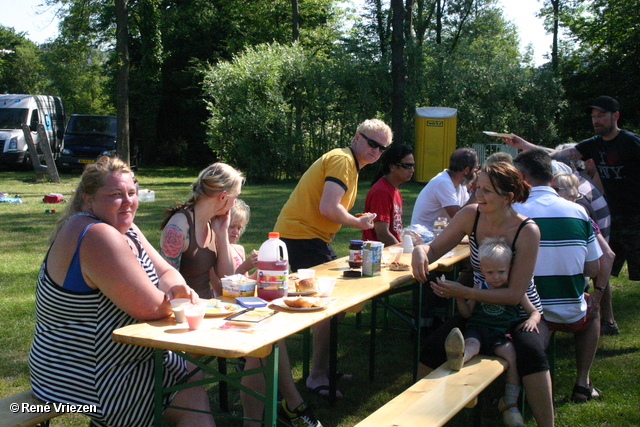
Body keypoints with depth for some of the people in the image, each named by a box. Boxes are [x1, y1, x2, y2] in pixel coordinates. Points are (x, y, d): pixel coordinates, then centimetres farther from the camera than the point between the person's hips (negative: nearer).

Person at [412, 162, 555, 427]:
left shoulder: (527, 231, -19)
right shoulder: (471, 215, -7)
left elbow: (515, 294, -20)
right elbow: (435, 249, -1)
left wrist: (464, 293, -30)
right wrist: (420, 251, -26)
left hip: (521, 316, -3)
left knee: (530, 350, -35)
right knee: (433, 347, -20)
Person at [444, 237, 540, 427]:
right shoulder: (479, 289, 15)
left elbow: (534, 311, 16)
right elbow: (467, 313, 16)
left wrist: (532, 320, -8)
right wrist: (459, 299, -3)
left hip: (502, 334, 0)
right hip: (478, 328, 0)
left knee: (511, 353, -28)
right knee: (471, 344, -32)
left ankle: (510, 403, -22)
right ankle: (459, 356, -70)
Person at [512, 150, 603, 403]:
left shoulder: (513, 212, -14)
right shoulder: (578, 212, -4)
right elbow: (593, 270, 3)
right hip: (570, 315, 2)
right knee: (592, 310, 35)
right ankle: (582, 383, 27)